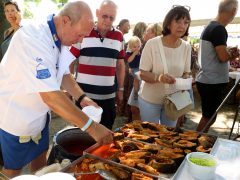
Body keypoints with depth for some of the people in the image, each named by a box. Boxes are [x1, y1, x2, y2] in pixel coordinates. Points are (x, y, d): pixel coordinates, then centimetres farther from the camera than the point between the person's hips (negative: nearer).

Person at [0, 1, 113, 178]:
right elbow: (50, 95, -37)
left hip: (39, 115, 7)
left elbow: (63, 74, 9)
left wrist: (82, 97, -7)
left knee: (40, 156, 19)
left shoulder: (61, 39, -4)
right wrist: (91, 126, -35)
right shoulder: (32, 38, -31)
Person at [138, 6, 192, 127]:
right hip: (149, 100, -3)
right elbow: (143, 74, -15)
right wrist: (158, 77, -33)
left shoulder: (186, 47, -4)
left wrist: (185, 80, -18)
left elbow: (186, 72, 4)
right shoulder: (152, 44, -17)